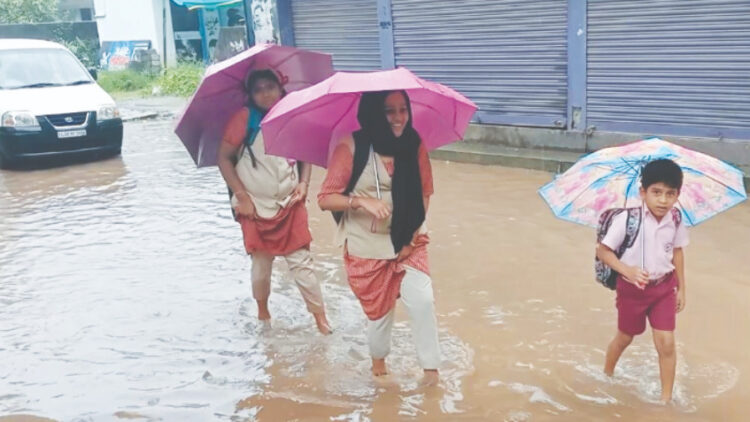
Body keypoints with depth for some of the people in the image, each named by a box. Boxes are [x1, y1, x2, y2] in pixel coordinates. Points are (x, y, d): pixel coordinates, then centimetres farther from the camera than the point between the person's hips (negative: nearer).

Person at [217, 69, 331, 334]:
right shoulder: (245, 118, -9)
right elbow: (224, 158, -9)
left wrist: (304, 183, -4)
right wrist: (241, 195, -13)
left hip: (290, 205, 2)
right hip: (256, 206, -1)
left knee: (301, 261, 2)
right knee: (262, 263, 10)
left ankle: (320, 316, 11)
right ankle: (262, 312, 33)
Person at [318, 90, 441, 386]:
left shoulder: (414, 144, -7)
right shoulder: (352, 146, -16)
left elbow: (425, 193, 3)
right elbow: (325, 198, -15)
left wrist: (414, 235, -4)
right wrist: (362, 200, -30)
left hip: (408, 245, 2)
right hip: (367, 249, -2)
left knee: (423, 302, -11)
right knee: (380, 310, 11)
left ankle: (431, 368, 10)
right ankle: (378, 361, 41)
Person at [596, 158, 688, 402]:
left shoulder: (676, 220, -11)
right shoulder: (627, 219, -24)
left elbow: (677, 252, 5)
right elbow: (602, 250, -18)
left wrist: (681, 288, 10)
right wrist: (627, 270, -30)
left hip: (664, 287, 2)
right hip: (632, 288, -2)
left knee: (666, 343, -3)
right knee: (624, 338, 17)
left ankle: (666, 398, 14)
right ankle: (607, 376, 45)